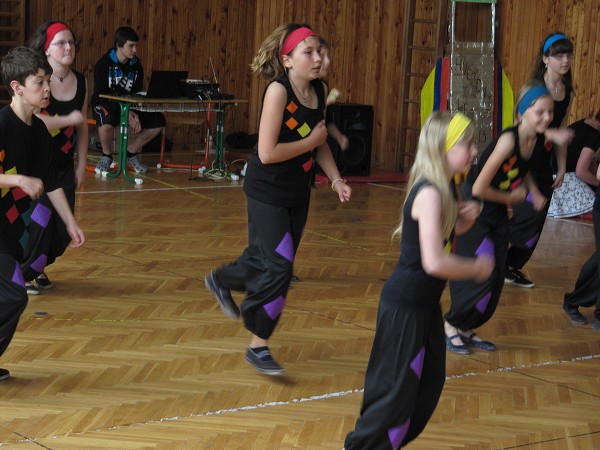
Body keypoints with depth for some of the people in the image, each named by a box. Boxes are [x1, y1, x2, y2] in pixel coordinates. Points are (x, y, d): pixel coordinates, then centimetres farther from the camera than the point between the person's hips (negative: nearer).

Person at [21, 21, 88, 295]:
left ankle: (37, 268, 32)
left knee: (64, 230, 7)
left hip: (64, 167, 5)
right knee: (38, 224, -8)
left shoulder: (80, 82, 3)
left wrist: (82, 166, 11)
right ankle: (20, 274, 15)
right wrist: (68, 119, -21)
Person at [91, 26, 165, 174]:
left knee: (158, 121, -12)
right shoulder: (103, 64, -12)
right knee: (107, 122, -40)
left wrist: (135, 114, -17)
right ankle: (106, 156, -8)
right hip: (105, 104, -5)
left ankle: (131, 152, 9)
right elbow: (100, 94, -16)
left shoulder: (136, 66, 3)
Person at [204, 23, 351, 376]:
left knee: (267, 260, 19)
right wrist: (311, 141, -17)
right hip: (267, 191, -7)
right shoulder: (278, 90, -21)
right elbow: (267, 153, -25)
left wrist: (336, 179, 0)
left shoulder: (320, 91, 0)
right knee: (279, 267, -10)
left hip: (298, 193, 7)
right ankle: (258, 347, 4)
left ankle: (221, 281, 49)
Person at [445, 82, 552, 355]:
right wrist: (512, 197, -13)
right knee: (481, 276, -6)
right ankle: (451, 325, 15)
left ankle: (466, 329, 25)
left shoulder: (538, 141, -8)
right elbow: (479, 188, -29)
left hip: (498, 214, 8)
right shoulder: (508, 140, -30)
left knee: (497, 278, 10)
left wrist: (534, 193, -2)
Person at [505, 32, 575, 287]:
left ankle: (511, 267, 22)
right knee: (530, 213, -18)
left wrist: (562, 168, 12)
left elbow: (561, 130, 13)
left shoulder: (567, 92, 7)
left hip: (544, 163, 7)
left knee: (536, 222, 8)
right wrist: (554, 134, -36)